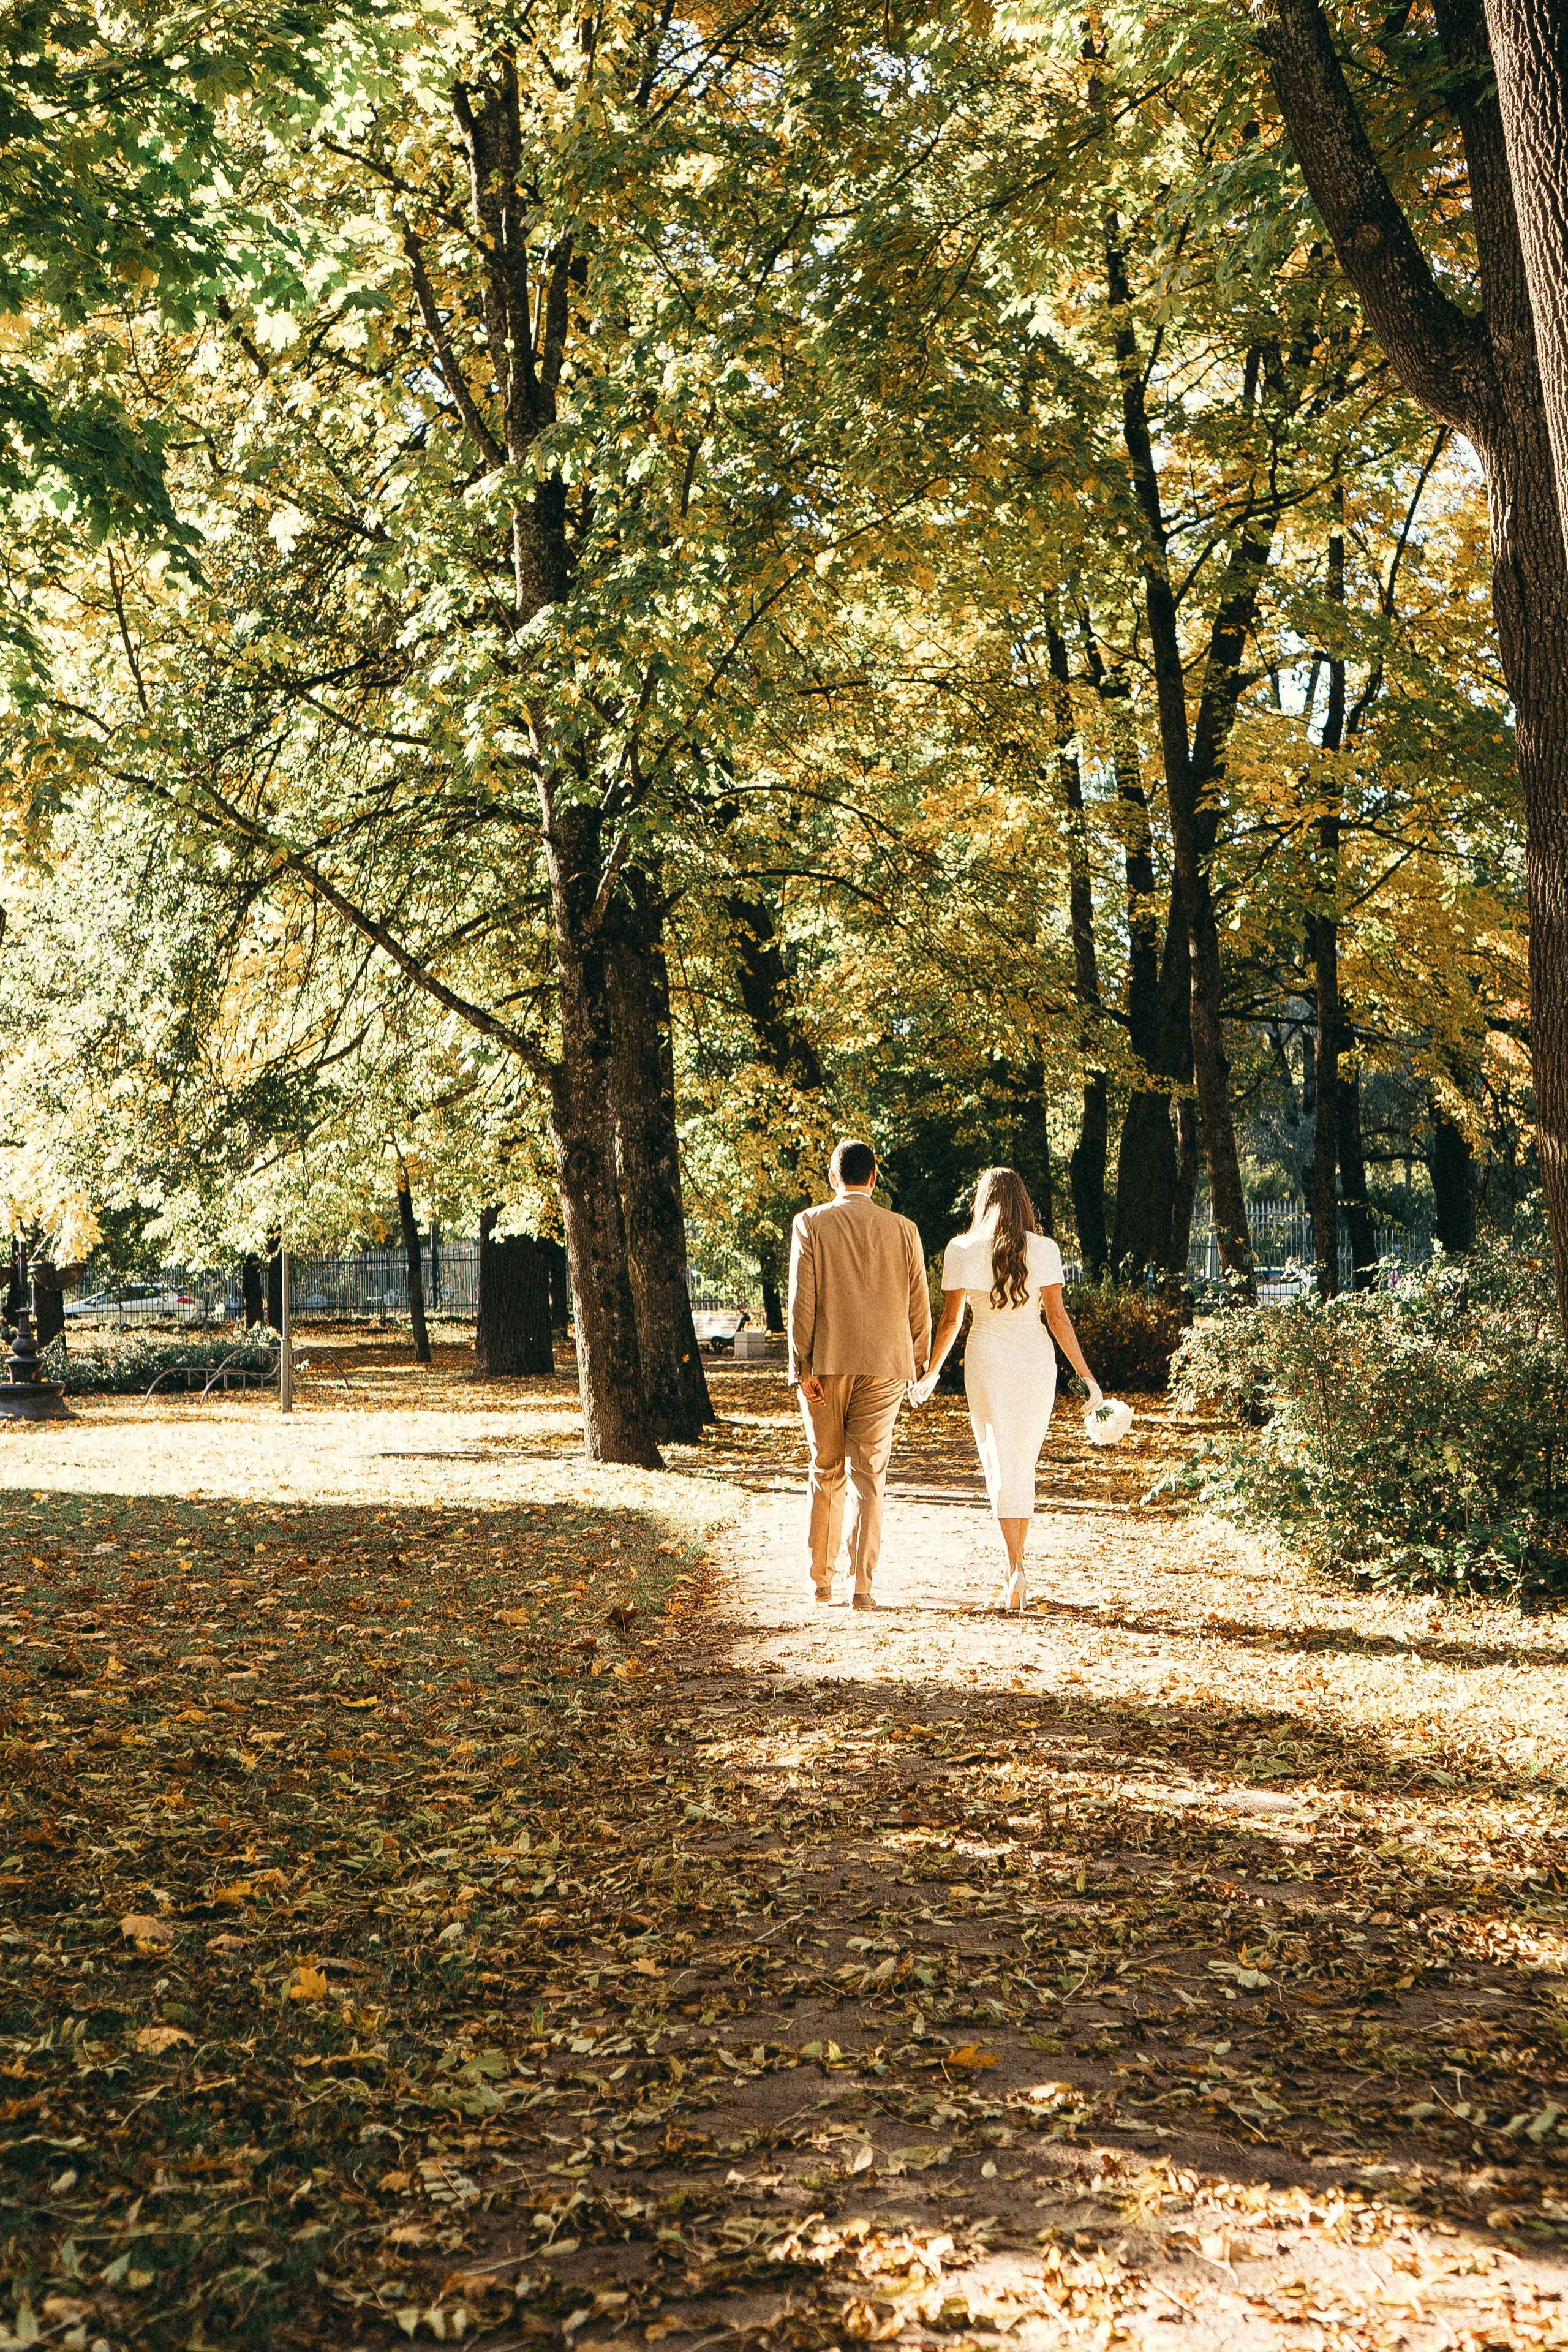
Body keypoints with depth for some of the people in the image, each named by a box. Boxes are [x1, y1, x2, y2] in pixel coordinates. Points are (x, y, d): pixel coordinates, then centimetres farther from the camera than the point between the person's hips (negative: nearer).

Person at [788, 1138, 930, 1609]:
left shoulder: (810, 1224, -4)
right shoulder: (903, 1230, 0)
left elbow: (802, 1300, -8)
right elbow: (918, 1305, 4)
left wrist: (802, 1367, -6)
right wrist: (917, 1365, 16)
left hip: (826, 1365, 0)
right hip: (884, 1367, 0)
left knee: (825, 1473, 13)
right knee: (869, 1475, 4)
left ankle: (821, 1580, 18)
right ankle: (863, 1585, 0)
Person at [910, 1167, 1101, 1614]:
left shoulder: (961, 1250, -2)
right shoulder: (1043, 1249, -2)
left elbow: (950, 1319, 0)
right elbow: (1057, 1316, -5)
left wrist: (929, 1375, 12)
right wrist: (1085, 1375, -1)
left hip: (987, 1360, -1)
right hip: (1036, 1360, 1)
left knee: (1001, 1468, 1)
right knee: (1024, 1467, 13)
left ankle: (1016, 1568, -15)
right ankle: (1014, 1574, 17)